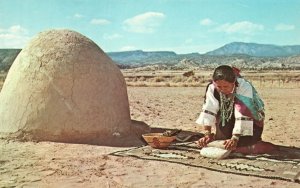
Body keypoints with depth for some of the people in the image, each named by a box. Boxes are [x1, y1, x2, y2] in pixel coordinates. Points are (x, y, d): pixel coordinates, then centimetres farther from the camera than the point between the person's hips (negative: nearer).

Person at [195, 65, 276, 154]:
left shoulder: (245, 87, -32)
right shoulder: (212, 88, -22)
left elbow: (243, 118, -35)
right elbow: (208, 111, -27)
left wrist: (235, 139, -40)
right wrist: (207, 134, -35)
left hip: (250, 120, -3)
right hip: (227, 119, 3)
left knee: (243, 144, -20)